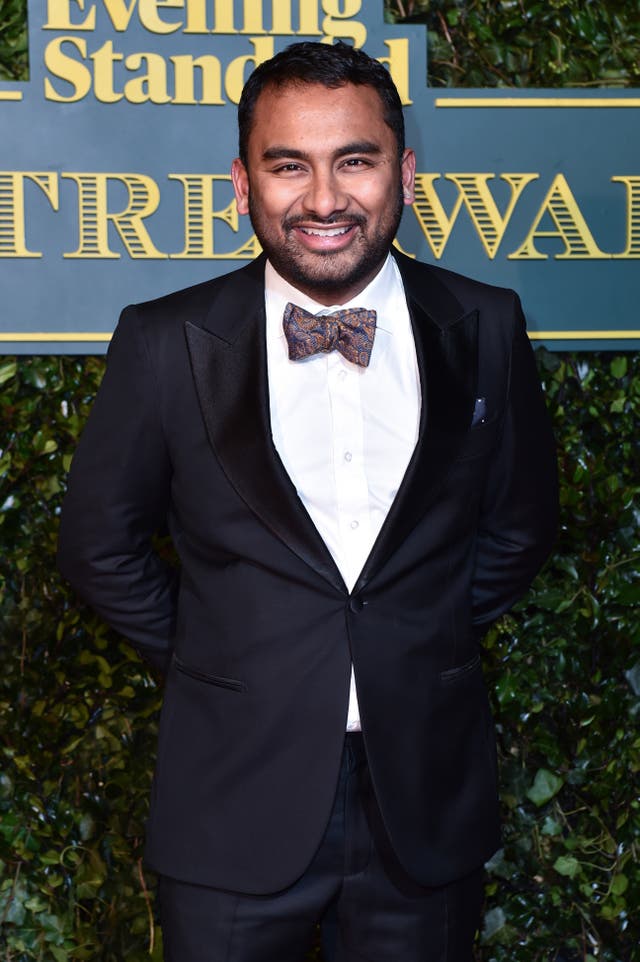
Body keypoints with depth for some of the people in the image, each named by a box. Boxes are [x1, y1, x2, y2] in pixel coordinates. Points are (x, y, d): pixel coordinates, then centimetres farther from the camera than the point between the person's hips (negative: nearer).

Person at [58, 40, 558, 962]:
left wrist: (435, 640, 7)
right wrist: (207, 656, 3)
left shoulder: (484, 329, -3)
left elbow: (519, 521, 10)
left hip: (427, 794, 2)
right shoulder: (166, 344, -8)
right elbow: (100, 543, 3)